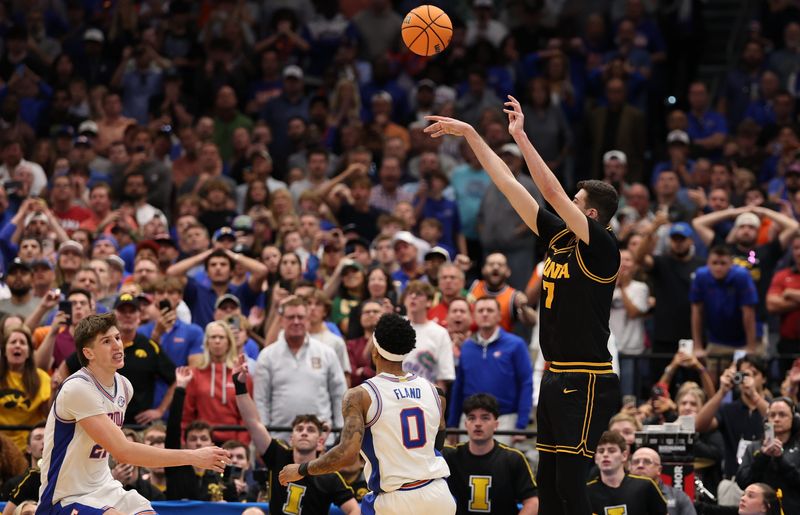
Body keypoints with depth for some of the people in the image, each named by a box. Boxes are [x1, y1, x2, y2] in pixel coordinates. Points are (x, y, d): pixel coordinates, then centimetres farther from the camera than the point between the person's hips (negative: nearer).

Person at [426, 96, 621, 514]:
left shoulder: (601, 246, -11)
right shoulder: (558, 238, 10)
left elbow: (552, 192, -20)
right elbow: (509, 186, 12)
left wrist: (520, 137, -16)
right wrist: (469, 134, 13)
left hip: (586, 383, -9)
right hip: (556, 378, 9)